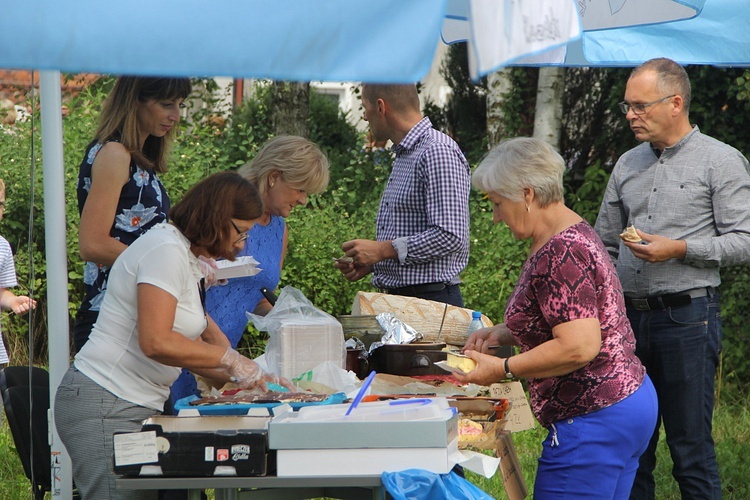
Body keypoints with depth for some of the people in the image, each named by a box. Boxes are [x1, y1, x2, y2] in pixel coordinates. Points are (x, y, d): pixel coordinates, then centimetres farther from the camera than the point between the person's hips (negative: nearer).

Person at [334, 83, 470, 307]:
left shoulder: (437, 152, -13)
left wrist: (383, 250, -15)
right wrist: (372, 263, 11)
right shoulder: (404, 155, 20)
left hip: (431, 299, -9)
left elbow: (450, 236, -21)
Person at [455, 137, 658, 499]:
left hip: (594, 422, -11)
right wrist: (502, 333, 14)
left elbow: (579, 347, -26)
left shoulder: (561, 254, -19)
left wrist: (502, 369, -16)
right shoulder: (574, 234, 15)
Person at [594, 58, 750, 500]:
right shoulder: (628, 165, 15)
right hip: (629, 317, 6)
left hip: (688, 318, -6)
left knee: (691, 447, -3)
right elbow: (604, 245, 20)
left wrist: (679, 249, -16)